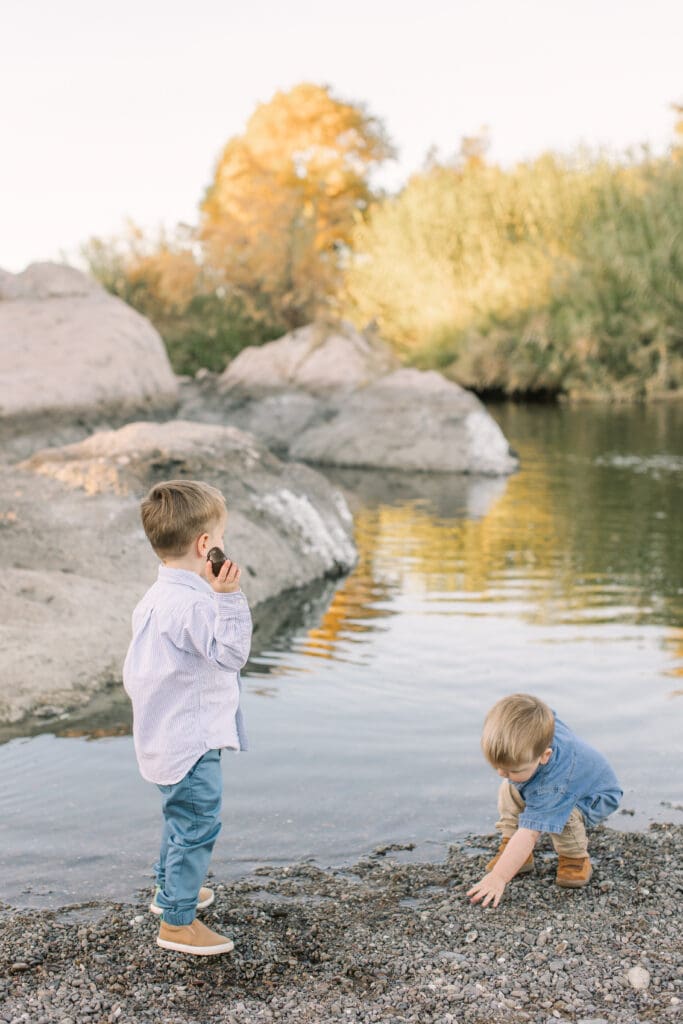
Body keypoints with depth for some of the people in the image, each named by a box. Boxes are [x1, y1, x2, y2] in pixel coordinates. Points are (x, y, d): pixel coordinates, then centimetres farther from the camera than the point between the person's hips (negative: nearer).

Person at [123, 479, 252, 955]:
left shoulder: (159, 596, 8)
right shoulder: (191, 603, -26)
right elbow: (230, 651, -26)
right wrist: (230, 597, -32)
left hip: (169, 734, 11)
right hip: (190, 741, -11)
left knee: (183, 816, 27)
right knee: (198, 824, -2)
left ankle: (171, 887, 45)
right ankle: (177, 921, 7)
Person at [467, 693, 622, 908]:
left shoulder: (552, 786, -48)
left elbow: (528, 834, -49)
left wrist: (498, 878, -50)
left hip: (595, 797, -8)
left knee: (564, 815, -37)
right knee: (509, 790, -12)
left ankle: (575, 857, -8)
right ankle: (510, 847, -1)